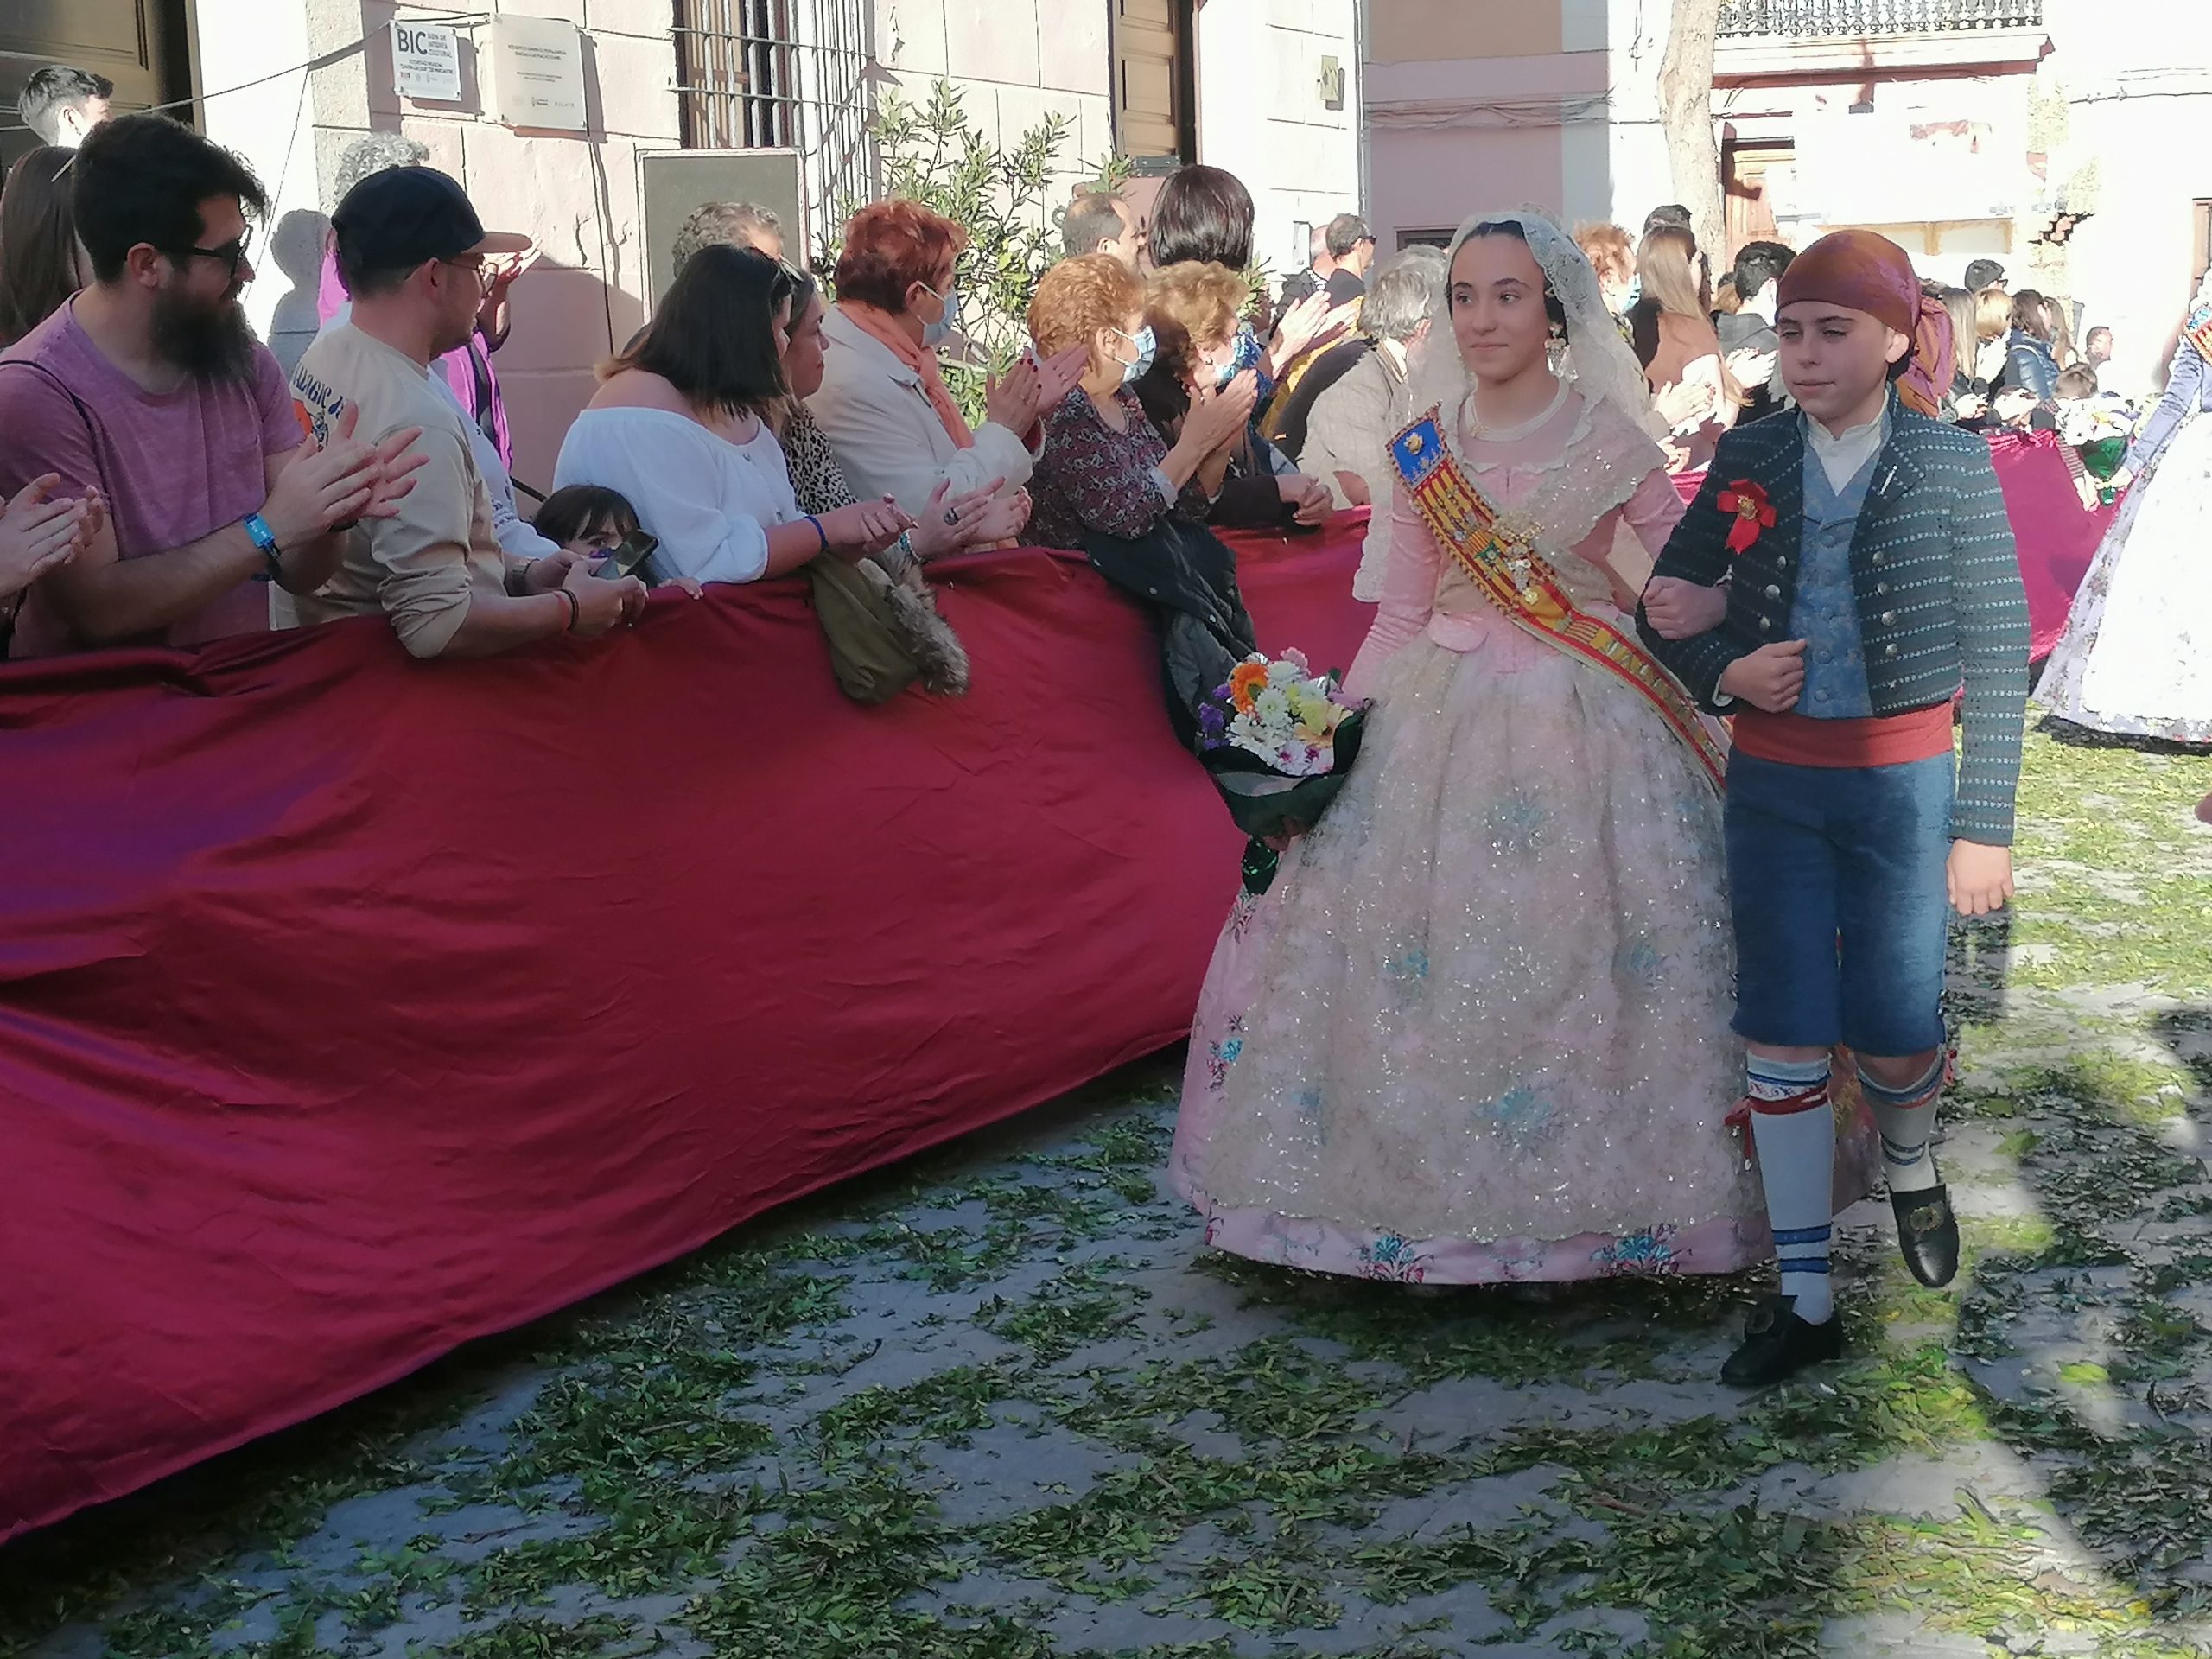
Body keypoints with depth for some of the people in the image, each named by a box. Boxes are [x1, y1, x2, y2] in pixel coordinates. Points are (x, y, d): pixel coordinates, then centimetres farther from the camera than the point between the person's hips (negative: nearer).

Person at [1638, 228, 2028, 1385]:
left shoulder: (1950, 465, -5)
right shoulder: (1751, 459, 1)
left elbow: (1996, 652, -4)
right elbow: (1667, 607, 9)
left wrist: (1984, 825, -7)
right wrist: (1724, 671, -13)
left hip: (1903, 782, -2)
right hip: (1772, 784, 2)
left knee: (1893, 1029, 3)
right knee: (1782, 1036, 3)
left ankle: (1910, 1170, 40)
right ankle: (1804, 1299, 14)